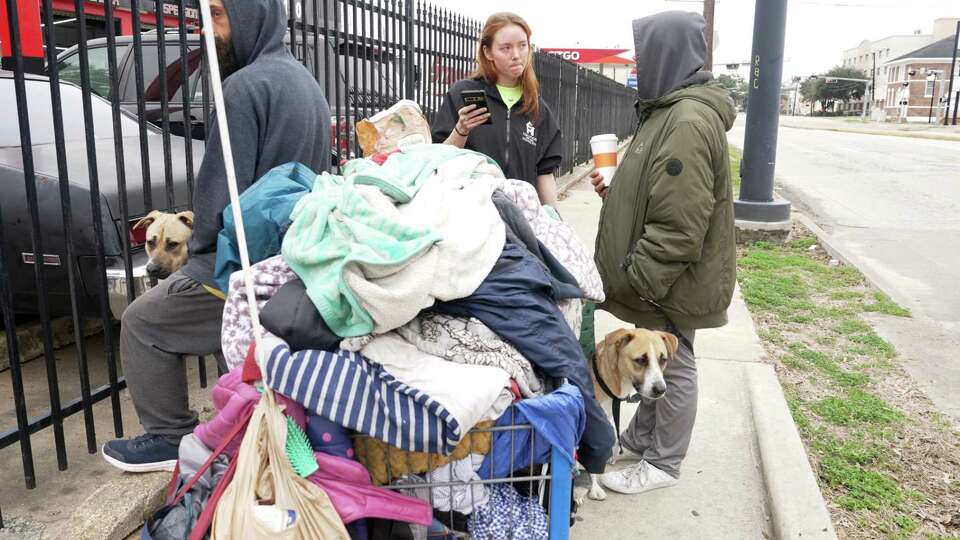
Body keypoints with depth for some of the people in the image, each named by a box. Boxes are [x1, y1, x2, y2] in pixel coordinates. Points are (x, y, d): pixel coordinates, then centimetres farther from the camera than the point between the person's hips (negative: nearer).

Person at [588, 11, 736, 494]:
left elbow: (679, 224, -27)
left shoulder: (688, 122, -23)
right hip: (660, 279, 10)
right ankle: (640, 438, 37)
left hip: (673, 281, -10)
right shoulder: (671, 112, 11)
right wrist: (614, 191, 7)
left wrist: (642, 280, -21)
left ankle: (663, 463, 22)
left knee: (674, 367, 6)